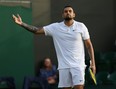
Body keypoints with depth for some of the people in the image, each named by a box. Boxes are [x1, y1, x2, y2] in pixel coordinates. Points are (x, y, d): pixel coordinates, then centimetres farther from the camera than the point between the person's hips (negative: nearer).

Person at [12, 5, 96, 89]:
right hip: (63, 66, 2)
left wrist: (93, 62, -3)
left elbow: (89, 44, 4)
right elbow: (37, 30, 0)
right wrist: (22, 24, -12)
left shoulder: (81, 26, 1)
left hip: (78, 65, -2)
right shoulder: (55, 27, 4)